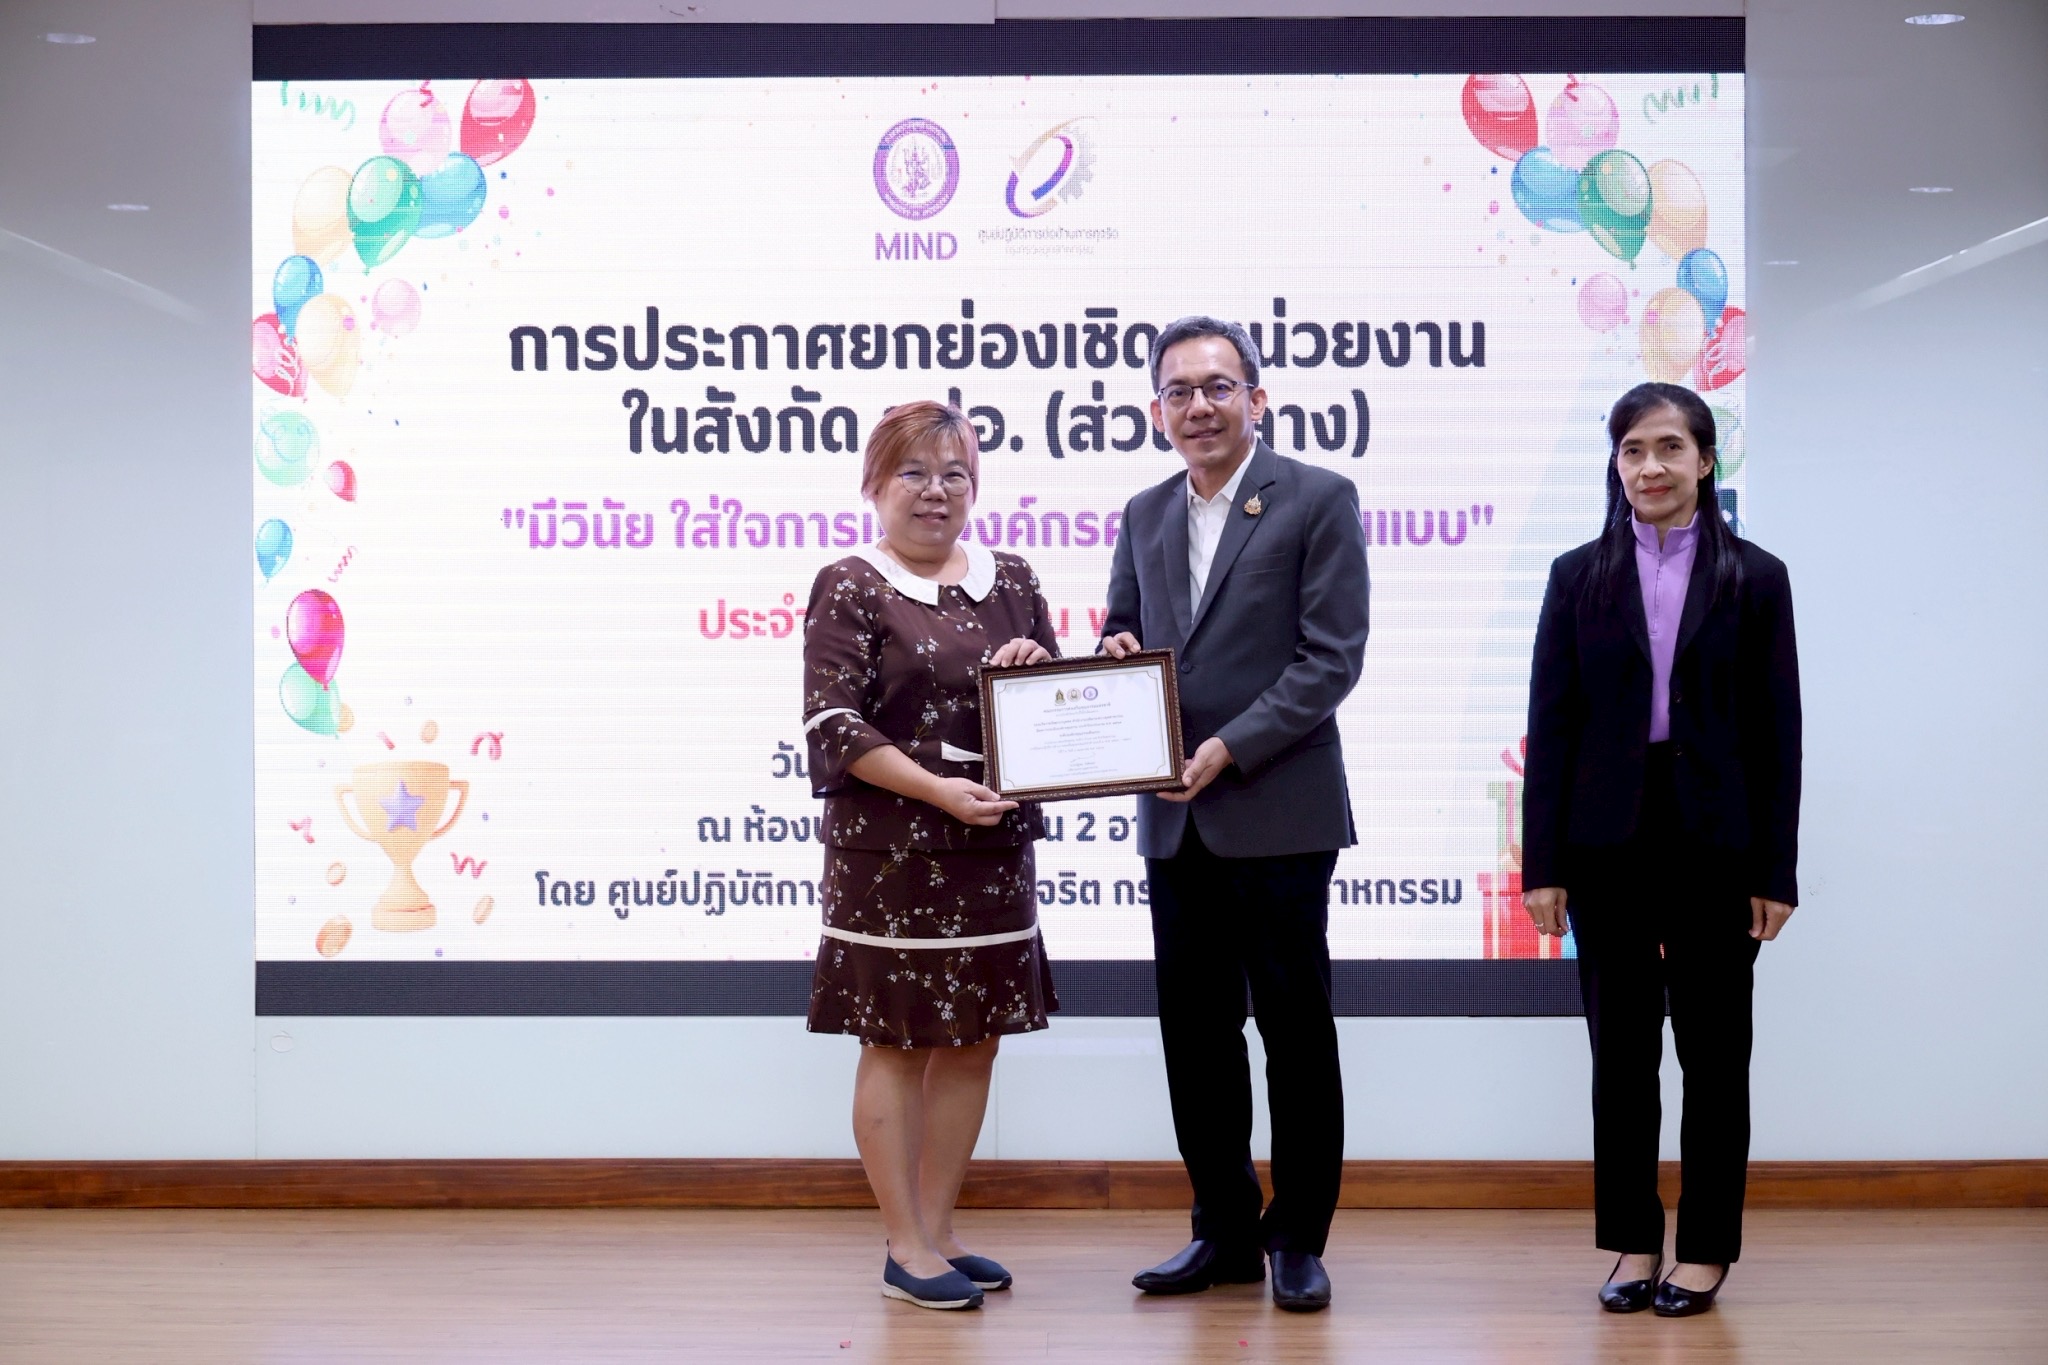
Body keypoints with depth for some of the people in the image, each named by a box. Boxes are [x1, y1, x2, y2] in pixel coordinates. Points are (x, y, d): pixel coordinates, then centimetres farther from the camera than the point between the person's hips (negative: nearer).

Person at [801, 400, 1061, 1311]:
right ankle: (905, 1248, 10)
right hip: (891, 852, -6)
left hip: (994, 850, 6)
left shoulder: (1011, 582, 12)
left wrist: (1036, 668, -7)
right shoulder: (850, 589, -4)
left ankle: (937, 1231, 21)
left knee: (973, 1042, 9)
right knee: (896, 1043, 1)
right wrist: (936, 790, -21)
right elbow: (834, 725, -11)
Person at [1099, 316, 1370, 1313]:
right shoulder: (1144, 516, 13)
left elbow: (1332, 657, -10)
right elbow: (1121, 631, 19)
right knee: (1194, 1031, 10)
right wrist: (1116, 654, -5)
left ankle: (1298, 1239, 14)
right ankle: (1224, 1231, 22)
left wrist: (1229, 749, -17)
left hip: (1278, 811, -5)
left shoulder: (1318, 500, -4)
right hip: (1175, 819, 6)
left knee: (1294, 1026, 3)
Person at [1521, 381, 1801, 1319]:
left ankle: (1705, 1250, 16)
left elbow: (1776, 732, 0)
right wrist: (1542, 862, -3)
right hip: (1609, 842, 1)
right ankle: (1631, 1243, 17)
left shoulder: (1754, 579, 2)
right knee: (1620, 1050, 7)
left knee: (1713, 1051, 6)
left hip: (1713, 843, -1)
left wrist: (1775, 870, -4)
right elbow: (1550, 724, 2)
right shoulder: (1579, 577, 4)